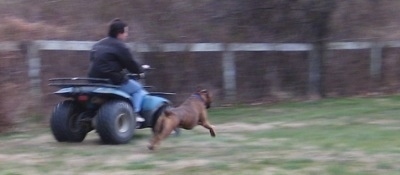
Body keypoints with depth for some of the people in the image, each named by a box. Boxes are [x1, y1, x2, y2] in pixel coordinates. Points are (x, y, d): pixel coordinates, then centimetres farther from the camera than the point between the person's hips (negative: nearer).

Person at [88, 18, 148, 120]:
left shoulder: (98, 45, 17)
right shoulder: (119, 46, -8)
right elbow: (130, 63, -6)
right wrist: (140, 71, 15)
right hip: (112, 81, -8)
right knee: (137, 89, 7)